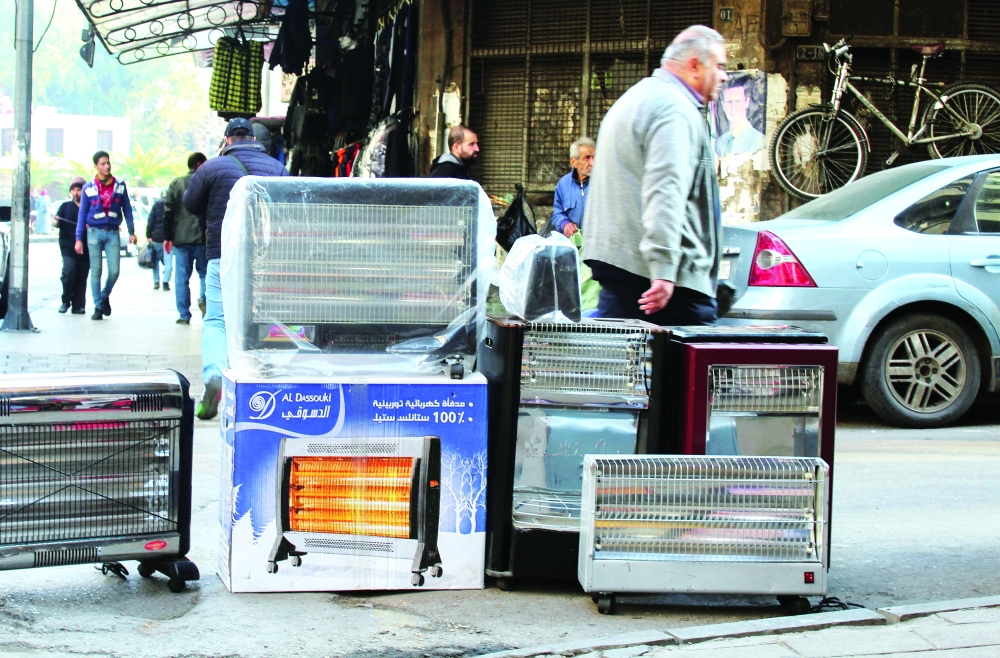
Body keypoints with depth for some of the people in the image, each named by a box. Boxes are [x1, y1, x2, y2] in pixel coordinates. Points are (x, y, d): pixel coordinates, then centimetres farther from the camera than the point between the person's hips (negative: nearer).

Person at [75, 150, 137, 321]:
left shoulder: (120, 186, 7)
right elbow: (82, 214, 6)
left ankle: (105, 296, 20)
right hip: (94, 232, 0)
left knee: (114, 271, -7)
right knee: (96, 271, 0)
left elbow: (127, 209, 11)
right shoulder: (89, 188, 4)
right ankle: (98, 307, 8)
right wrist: (79, 238, 1)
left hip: (113, 233, 1)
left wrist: (131, 232, 6)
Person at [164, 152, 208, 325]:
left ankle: (184, 315, 4)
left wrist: (167, 237, 7)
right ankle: (204, 298, -12)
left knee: (182, 277, 5)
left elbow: (168, 211, 4)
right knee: (205, 272, 13)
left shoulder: (176, 183, 6)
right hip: (202, 238, -1)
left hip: (180, 238, 2)